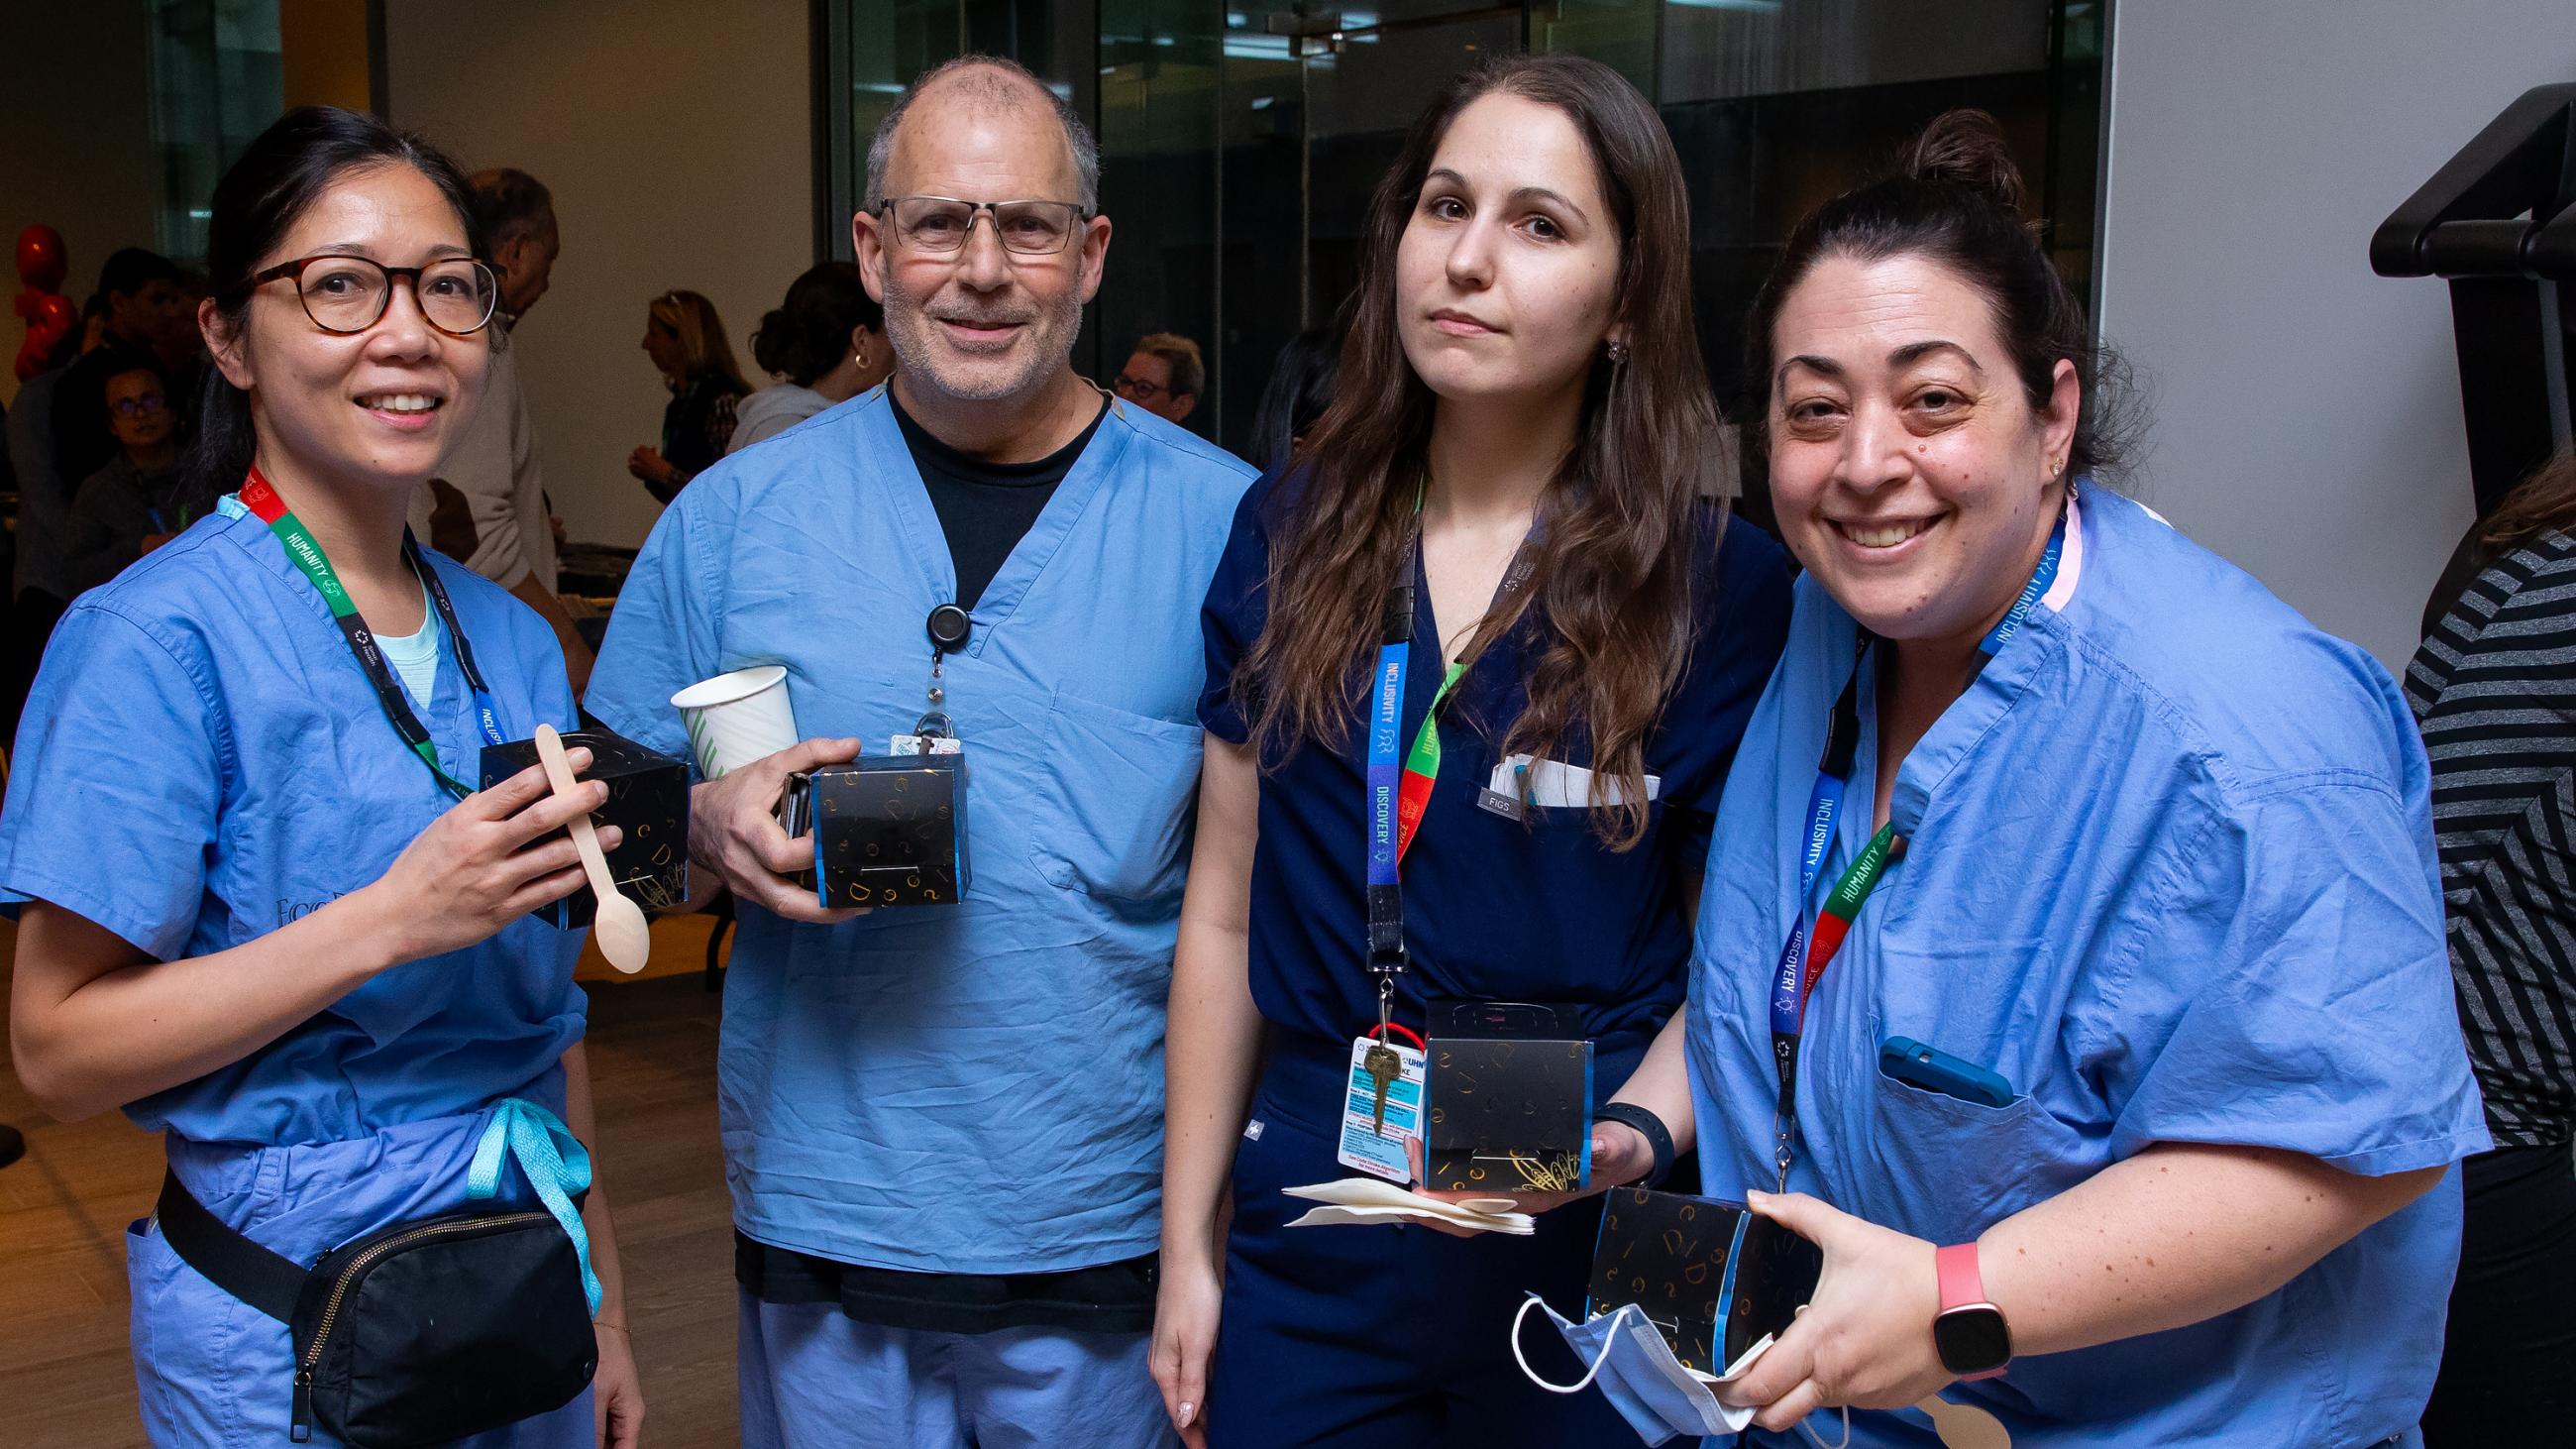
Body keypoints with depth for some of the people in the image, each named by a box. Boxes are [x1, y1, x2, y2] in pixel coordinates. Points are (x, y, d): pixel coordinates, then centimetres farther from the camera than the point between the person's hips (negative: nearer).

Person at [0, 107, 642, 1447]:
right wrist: (390, 921, -26)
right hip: (291, 1321, -5)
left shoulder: (512, 643, 3)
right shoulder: (159, 637, -15)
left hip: (523, 1281, 6)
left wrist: (602, 1308, 13)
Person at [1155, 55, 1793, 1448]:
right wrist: (1185, 1248, 5)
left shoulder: (1725, 589, -8)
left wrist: (1634, 1137, -23)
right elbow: (1227, 910, 3)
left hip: (1591, 1247, -2)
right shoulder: (1286, 534, 0)